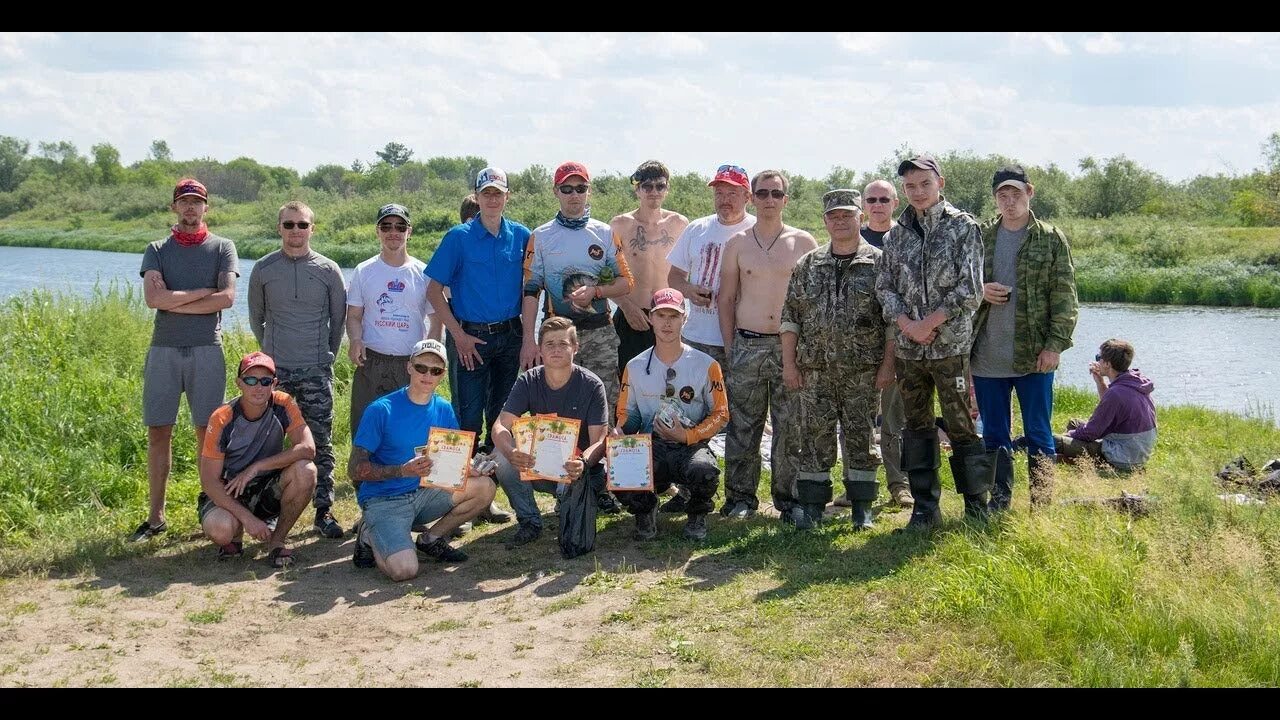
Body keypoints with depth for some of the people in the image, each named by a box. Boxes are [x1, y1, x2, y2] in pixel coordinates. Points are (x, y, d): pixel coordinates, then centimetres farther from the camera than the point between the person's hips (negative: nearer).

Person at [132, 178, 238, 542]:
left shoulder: (222, 248, 7)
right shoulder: (157, 250, 10)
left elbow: (227, 297, -8)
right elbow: (153, 298, -6)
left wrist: (174, 301, -6)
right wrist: (203, 292, -6)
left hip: (206, 350, -1)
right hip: (163, 349, 1)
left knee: (207, 432, 1)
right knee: (158, 432, 2)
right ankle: (155, 516, 7)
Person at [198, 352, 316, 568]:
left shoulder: (283, 405, -13)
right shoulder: (222, 420, -18)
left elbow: (308, 448, -25)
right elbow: (209, 480, -18)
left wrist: (256, 467, -28)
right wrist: (247, 518, -26)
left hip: (268, 489, 2)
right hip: (229, 493, -2)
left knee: (305, 471, -28)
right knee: (220, 530, -35)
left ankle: (277, 540, -6)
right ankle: (235, 535, 6)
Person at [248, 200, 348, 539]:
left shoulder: (328, 270, 1)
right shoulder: (263, 269, 2)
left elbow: (339, 318, 10)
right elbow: (256, 317, 14)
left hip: (316, 371, 0)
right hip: (275, 371, 0)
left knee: (321, 444, 1)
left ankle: (324, 510, 8)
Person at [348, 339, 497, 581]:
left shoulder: (444, 410, 5)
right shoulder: (381, 410, -12)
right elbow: (355, 469, -14)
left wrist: (472, 467, -16)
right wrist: (403, 471, -28)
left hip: (425, 494, 6)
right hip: (383, 500, -5)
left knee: (484, 487, -16)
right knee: (405, 570, -28)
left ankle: (432, 539, 6)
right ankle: (370, 535, 6)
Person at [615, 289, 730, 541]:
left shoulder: (706, 365, 1)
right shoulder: (635, 367, 9)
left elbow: (720, 413, 3)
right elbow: (626, 412, 16)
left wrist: (688, 435, -12)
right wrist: (620, 432, -8)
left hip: (691, 446, -1)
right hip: (650, 447, 2)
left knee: (704, 471, -39)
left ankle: (697, 516, 1)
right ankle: (646, 509, 7)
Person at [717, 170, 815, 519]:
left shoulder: (804, 242, 4)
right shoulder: (737, 244, 7)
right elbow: (726, 299, 10)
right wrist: (729, 346, 3)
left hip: (791, 345, -1)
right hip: (747, 344, 1)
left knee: (790, 425, 1)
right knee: (742, 425, 2)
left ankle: (788, 495, 12)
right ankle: (741, 497, 10)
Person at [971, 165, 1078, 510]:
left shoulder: (1051, 239, 1)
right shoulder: (980, 237, 9)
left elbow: (1065, 297, -2)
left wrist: (1055, 345, -11)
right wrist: (979, 291, -6)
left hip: (1033, 356, -3)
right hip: (986, 356, 3)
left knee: (1038, 435, 2)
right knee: (994, 435, 10)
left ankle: (1042, 505, 9)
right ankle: (998, 501, 20)